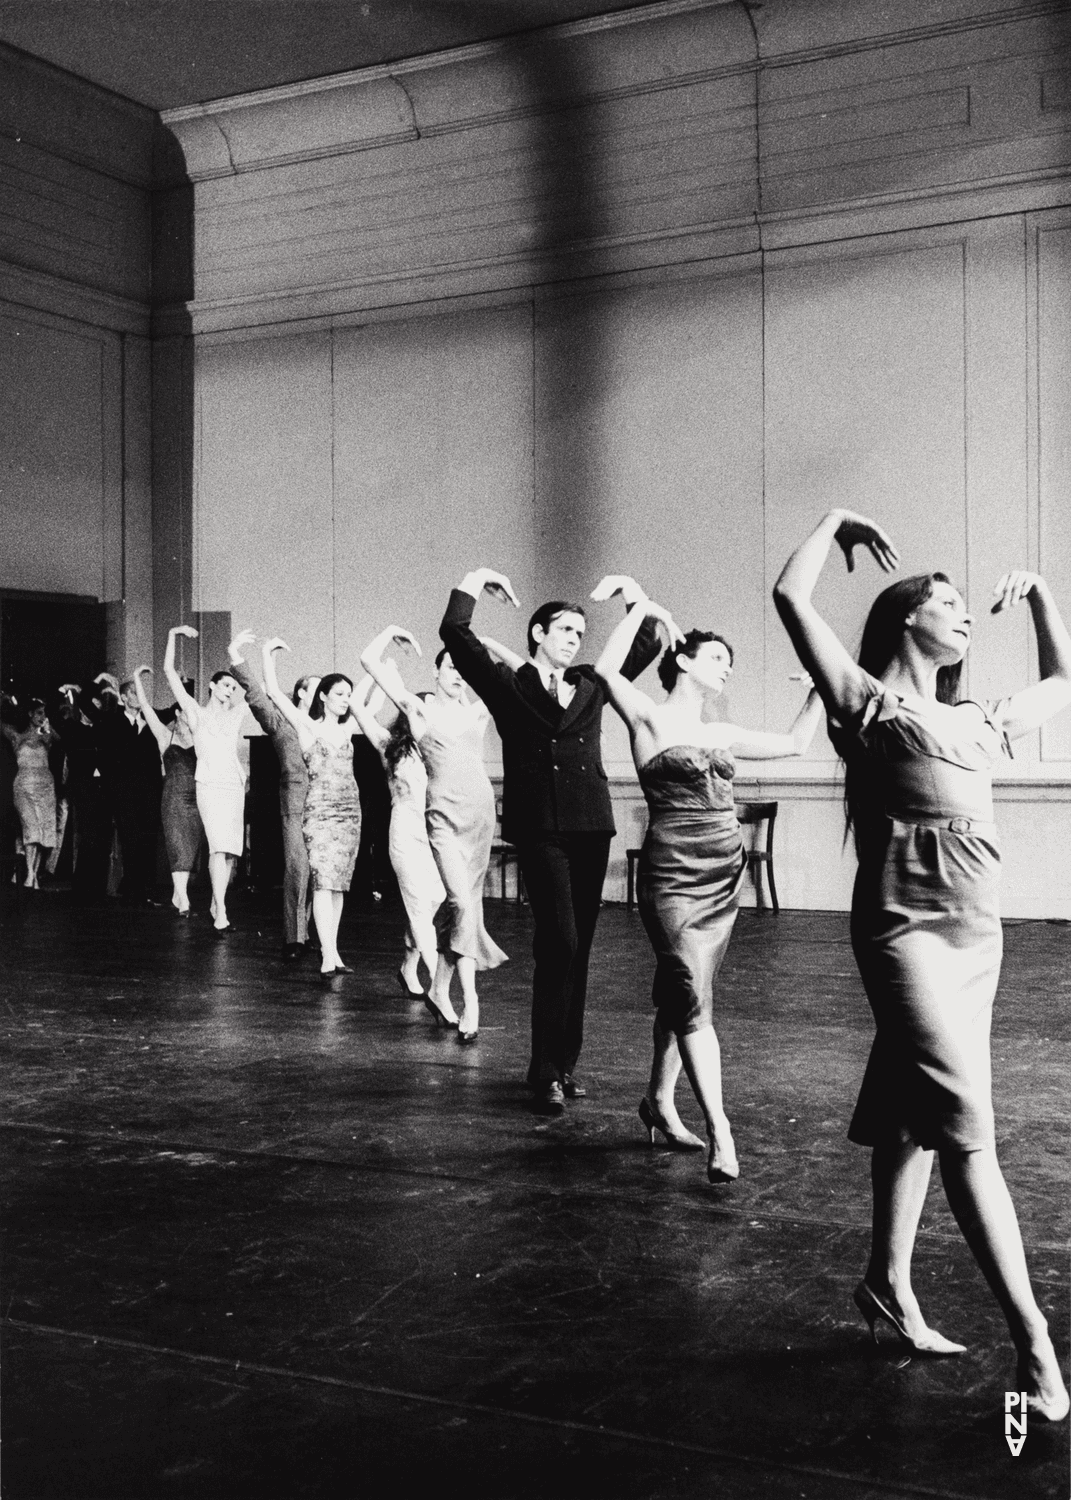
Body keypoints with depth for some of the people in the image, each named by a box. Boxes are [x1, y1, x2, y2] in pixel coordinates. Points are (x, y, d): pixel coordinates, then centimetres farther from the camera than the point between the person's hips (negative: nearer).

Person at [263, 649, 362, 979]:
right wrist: (269, 654, -7)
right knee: (324, 881, -13)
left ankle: (329, 950, 11)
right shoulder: (307, 726, 1)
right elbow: (274, 693, -5)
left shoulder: (347, 728, 12)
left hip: (350, 812, 5)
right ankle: (329, 956, -19)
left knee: (338, 884, 6)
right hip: (320, 810, -5)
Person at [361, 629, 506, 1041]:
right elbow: (369, 661, 0)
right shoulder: (420, 709, 3)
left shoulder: (477, 712, 11)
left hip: (482, 812, 4)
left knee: (461, 904, 10)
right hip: (446, 816, -4)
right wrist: (392, 632, 10)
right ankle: (470, 1001, -19)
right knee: (464, 903, -18)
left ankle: (440, 991, 25)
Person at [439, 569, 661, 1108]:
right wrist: (475, 579, 3)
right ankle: (545, 1070, -7)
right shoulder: (509, 685, 6)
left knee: (577, 950, 7)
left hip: (591, 829, 5)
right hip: (540, 829, -5)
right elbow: (455, 634, -3)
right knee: (560, 942, -14)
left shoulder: (591, 687, 17)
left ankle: (563, 1065, 15)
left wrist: (630, 590, 19)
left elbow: (647, 645, 25)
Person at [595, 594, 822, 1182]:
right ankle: (719, 1132, -13)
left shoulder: (722, 735, 16)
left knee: (680, 995, 14)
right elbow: (607, 669, -18)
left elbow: (795, 742, 24)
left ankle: (660, 1101, 31)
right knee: (693, 1000, -11)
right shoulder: (650, 719, -2)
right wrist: (641, 609, -11)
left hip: (725, 875, 7)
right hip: (672, 872, -7)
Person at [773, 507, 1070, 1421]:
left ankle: (889, 1285, 26)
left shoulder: (979, 721, 21)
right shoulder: (869, 702, 3)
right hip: (907, 926, -7)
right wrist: (834, 525, 8)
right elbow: (792, 598, -6)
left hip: (980, 934, 7)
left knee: (912, 1114, 14)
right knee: (967, 1127, -12)